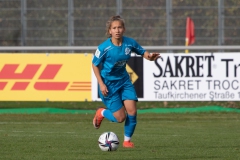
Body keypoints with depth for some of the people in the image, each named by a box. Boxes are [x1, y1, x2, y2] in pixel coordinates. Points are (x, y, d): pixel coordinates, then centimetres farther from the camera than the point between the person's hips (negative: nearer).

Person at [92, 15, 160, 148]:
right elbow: (95, 65, -9)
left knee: (132, 111, -9)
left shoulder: (129, 43, -11)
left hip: (124, 80, 4)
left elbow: (142, 52, 3)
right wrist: (101, 84, -14)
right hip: (108, 83, -4)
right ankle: (101, 113, 28)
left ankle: (127, 140, 14)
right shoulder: (104, 48, -21)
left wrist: (149, 56, -21)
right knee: (120, 117, -6)